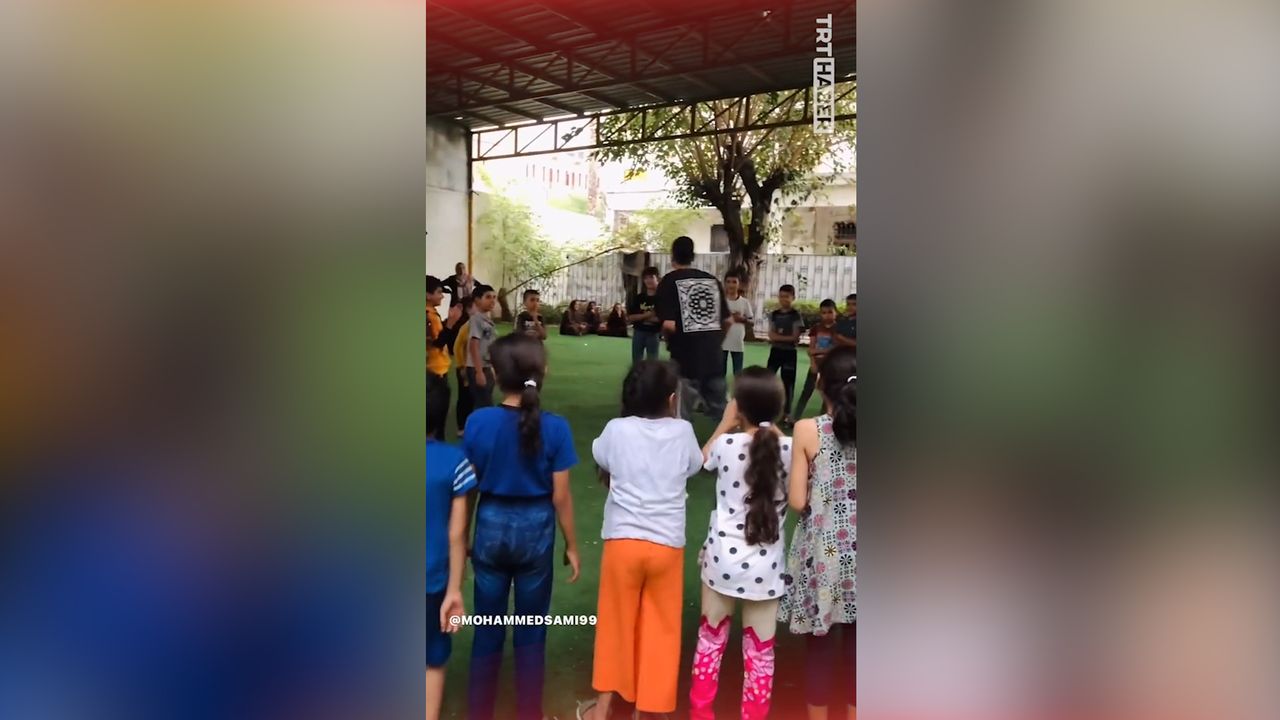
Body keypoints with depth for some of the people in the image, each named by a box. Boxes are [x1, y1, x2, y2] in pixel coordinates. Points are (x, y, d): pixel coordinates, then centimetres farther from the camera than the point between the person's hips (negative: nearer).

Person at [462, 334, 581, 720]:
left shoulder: (477, 421, -12)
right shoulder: (555, 428, -15)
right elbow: (560, 496, -11)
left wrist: (464, 537, 10)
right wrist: (572, 545, 2)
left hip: (491, 526, 1)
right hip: (535, 530, -1)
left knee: (488, 630, 16)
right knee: (531, 632, 14)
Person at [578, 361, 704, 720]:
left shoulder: (617, 429, -7)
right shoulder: (682, 431, -5)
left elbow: (603, 469, 10)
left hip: (623, 540, 0)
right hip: (667, 544, 0)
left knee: (616, 624, 16)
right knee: (660, 629, 15)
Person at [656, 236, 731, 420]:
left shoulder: (669, 282, -6)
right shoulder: (712, 280, 9)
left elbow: (669, 324, -15)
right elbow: (727, 320, 10)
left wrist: (672, 342, 6)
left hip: (685, 360, -4)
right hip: (714, 358, 5)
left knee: (679, 417, 4)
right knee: (721, 412, 15)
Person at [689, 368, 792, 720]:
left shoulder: (726, 444, -11)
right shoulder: (787, 448, -11)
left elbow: (703, 459, 12)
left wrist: (725, 423, 17)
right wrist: (772, 430, 10)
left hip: (723, 560, 1)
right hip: (765, 567, 0)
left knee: (711, 639, 20)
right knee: (760, 651, 12)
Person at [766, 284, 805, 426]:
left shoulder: (796, 315, -4)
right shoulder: (773, 314, 5)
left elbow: (795, 337, -10)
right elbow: (771, 335, -4)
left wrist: (778, 337, -13)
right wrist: (788, 338, -13)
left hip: (789, 353, -3)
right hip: (775, 351, 3)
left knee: (788, 383, 1)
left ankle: (786, 413, 9)